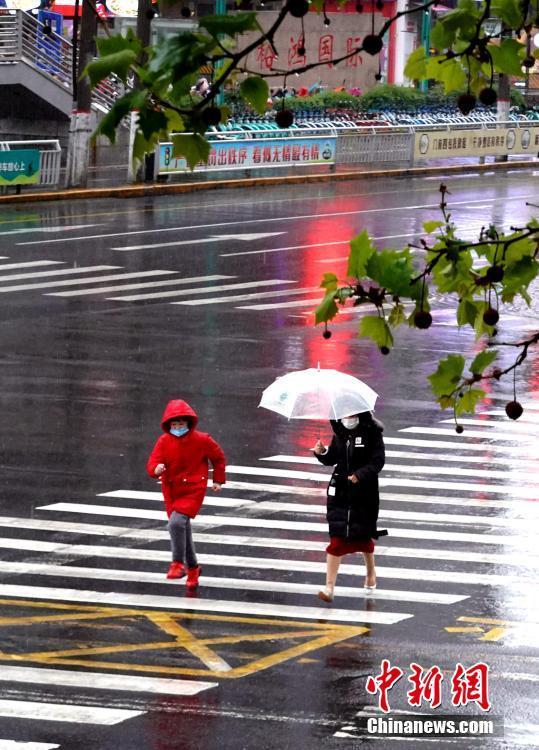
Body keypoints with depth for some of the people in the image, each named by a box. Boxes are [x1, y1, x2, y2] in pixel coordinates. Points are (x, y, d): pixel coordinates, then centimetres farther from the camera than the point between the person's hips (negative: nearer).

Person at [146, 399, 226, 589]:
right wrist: (156, 469, -36)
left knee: (176, 523, -27)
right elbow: (152, 463, -12)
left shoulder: (201, 440, -8)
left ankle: (178, 563, -18)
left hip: (193, 491, -4)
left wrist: (218, 480, 13)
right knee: (183, 530, 15)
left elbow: (218, 457, 9)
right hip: (171, 493, 4)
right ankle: (192, 568, 34)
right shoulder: (164, 441, -4)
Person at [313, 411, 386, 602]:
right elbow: (333, 458, 10)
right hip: (340, 490, 3)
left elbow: (378, 460, -13)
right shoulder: (340, 432, 5)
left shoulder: (371, 432, -9)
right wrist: (322, 453, -11)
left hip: (364, 492, -3)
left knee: (363, 535, 13)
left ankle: (371, 573, 42)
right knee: (336, 537, -6)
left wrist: (361, 474, -27)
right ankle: (329, 587, -9)